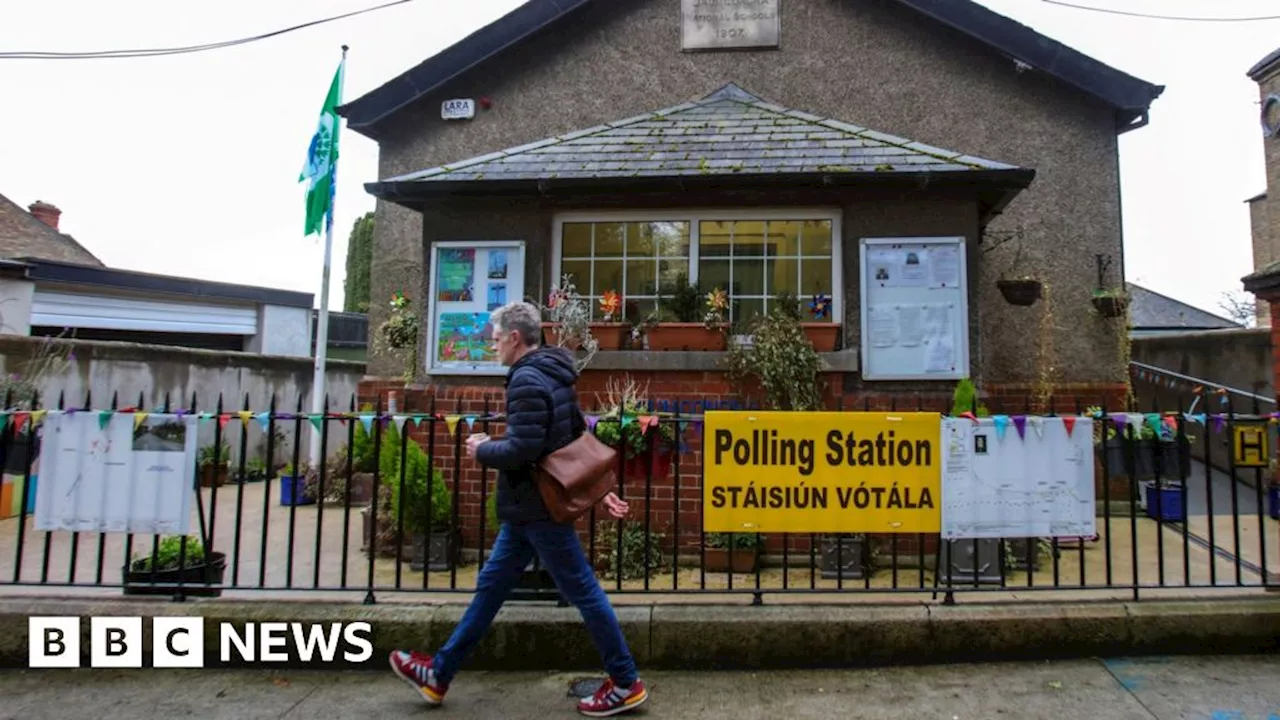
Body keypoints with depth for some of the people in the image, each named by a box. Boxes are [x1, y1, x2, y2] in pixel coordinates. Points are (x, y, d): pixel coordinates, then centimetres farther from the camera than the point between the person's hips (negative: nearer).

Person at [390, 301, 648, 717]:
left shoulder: (526, 380, -18)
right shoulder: (553, 376, 13)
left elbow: (522, 449, -26)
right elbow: (580, 439, 16)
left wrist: (482, 450, -7)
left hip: (538, 508, -10)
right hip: (529, 507, 10)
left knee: (583, 591, 0)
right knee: (490, 586, 16)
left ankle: (626, 685, 13)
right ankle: (439, 674, 29)